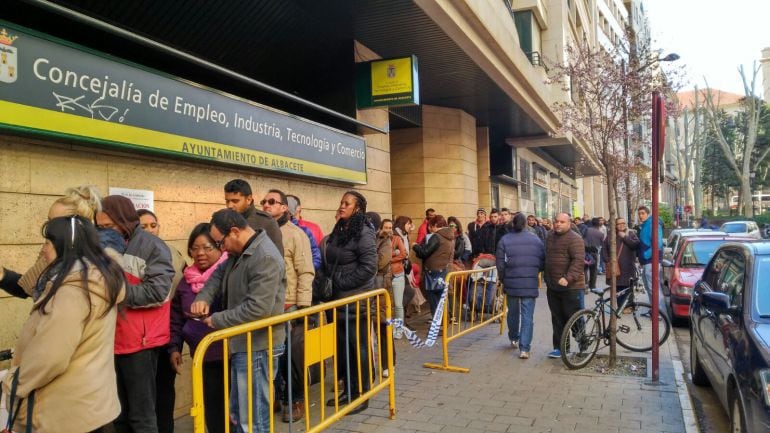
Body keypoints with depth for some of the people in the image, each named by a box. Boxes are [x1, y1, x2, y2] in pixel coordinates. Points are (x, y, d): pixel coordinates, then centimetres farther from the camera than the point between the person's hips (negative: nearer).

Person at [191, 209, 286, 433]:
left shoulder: (265, 258, -23)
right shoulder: (239, 253, 11)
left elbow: (257, 309, -28)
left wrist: (217, 320, -18)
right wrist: (203, 297, -8)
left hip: (257, 349, -10)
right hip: (242, 345, 10)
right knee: (238, 414, 21)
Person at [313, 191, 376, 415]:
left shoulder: (363, 233, -12)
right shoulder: (337, 232, 11)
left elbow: (369, 267, -19)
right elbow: (327, 264, 15)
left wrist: (342, 283, -16)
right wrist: (318, 284, 3)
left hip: (356, 301, -7)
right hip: (339, 299, 7)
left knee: (359, 348, 4)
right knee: (342, 347, 15)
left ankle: (361, 394, 17)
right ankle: (348, 390, 28)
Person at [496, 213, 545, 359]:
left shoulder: (505, 239, -3)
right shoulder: (535, 239, 0)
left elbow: (500, 262, -4)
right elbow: (543, 261, 4)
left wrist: (502, 278, 11)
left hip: (511, 282, 1)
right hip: (530, 283, -1)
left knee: (513, 312, 19)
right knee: (527, 316, 1)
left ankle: (514, 339, 37)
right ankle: (524, 348, -4)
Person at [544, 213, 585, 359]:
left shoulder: (575, 239, -11)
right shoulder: (550, 237, 13)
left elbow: (578, 260, -22)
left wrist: (568, 278, -30)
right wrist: (546, 277, 22)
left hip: (570, 286, -7)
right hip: (552, 286, 7)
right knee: (557, 319, 12)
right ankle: (559, 347, 20)